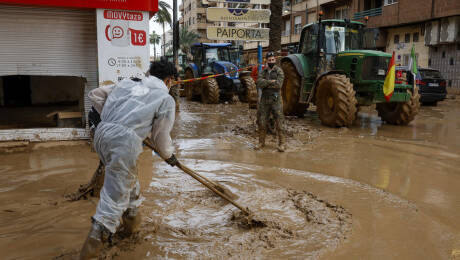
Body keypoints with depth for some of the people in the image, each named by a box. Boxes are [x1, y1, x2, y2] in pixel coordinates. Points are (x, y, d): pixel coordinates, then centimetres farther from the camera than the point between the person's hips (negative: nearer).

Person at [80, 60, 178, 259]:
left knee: (128, 178, 27)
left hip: (102, 132, 7)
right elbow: (161, 136, 8)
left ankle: (132, 218, 45)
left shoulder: (127, 83, 21)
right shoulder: (166, 99, 7)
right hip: (125, 140, -7)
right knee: (115, 193, 1)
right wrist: (169, 155, 26)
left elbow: (95, 94, 23)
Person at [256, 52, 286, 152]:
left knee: (279, 123, -3)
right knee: (262, 122, 7)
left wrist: (265, 84, -10)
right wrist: (271, 81, -17)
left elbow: (278, 84, -18)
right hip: (264, 100, 4)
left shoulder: (279, 71, -3)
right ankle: (261, 142, 20)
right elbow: (259, 83, -9)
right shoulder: (263, 71, 9)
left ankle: (281, 144, 6)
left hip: (276, 100, -4)